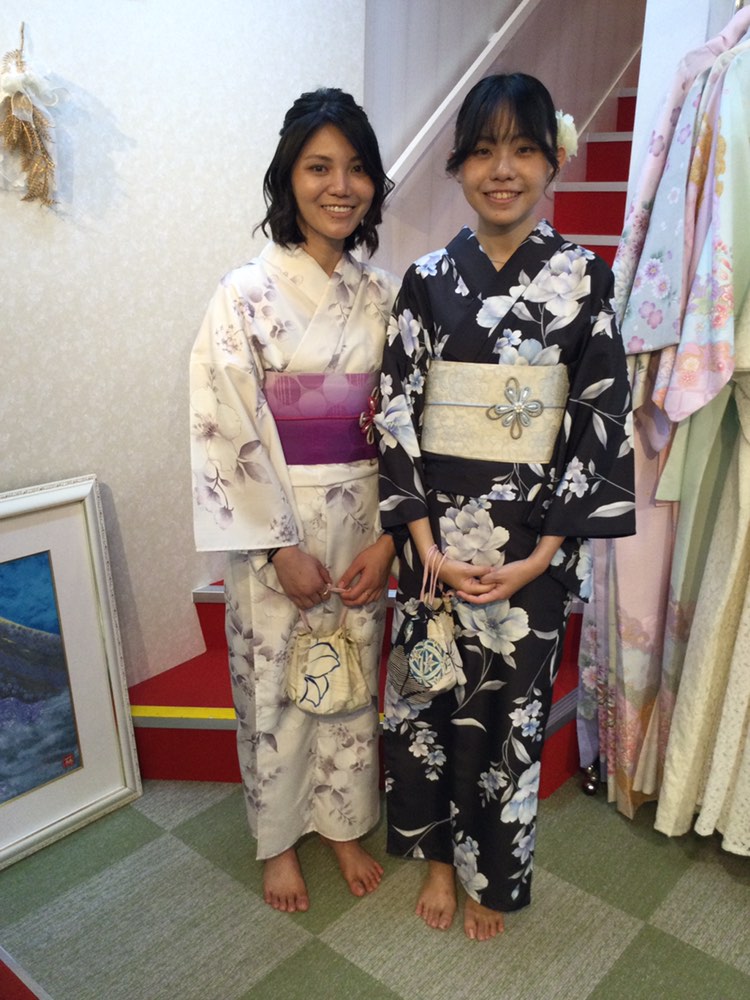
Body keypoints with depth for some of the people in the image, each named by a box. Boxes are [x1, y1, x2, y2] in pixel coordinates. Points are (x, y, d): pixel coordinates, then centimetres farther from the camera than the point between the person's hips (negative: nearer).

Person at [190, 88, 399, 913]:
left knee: (353, 679, 17)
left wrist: (387, 536, -5)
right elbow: (226, 430, -12)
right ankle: (279, 838, 37)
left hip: (361, 523, 4)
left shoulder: (382, 296, 2)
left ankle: (345, 823, 41)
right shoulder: (247, 293, -9)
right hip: (274, 527, -3)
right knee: (275, 686, 12)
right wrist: (282, 545, -14)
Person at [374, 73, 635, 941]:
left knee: (511, 705, 12)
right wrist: (427, 543, -10)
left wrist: (541, 555, -11)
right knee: (429, 693, 13)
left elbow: (601, 419, -5)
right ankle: (437, 853, 38)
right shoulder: (428, 280, 0)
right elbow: (396, 413, -2)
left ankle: (493, 872, 36)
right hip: (436, 536, 2)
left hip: (534, 542, -1)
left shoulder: (583, 277, -3)